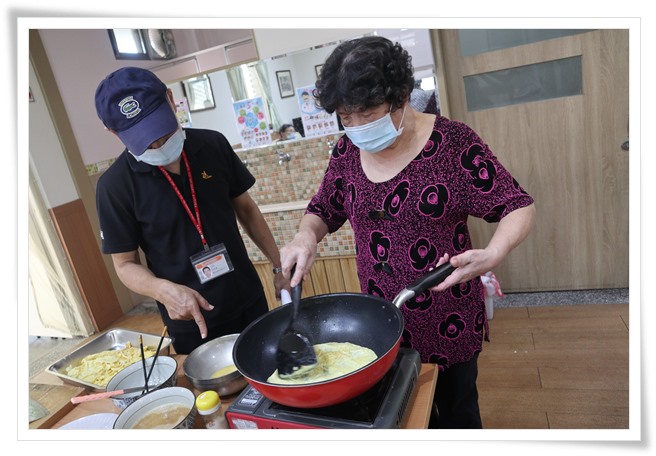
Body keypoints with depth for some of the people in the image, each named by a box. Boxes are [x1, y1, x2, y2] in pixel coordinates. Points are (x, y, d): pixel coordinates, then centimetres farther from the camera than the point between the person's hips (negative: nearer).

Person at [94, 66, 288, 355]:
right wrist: (164, 290, -25)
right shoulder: (115, 186, -13)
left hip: (250, 302, 3)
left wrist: (279, 265, 2)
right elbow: (125, 263, -5)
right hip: (192, 323, -2)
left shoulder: (213, 145, -6)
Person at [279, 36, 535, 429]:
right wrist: (306, 236, -14)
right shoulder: (348, 151, -3)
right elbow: (323, 210, 9)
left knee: (457, 411, 19)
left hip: (449, 323, -3)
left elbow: (518, 207, -11)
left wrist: (492, 255, -31)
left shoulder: (452, 142, -16)